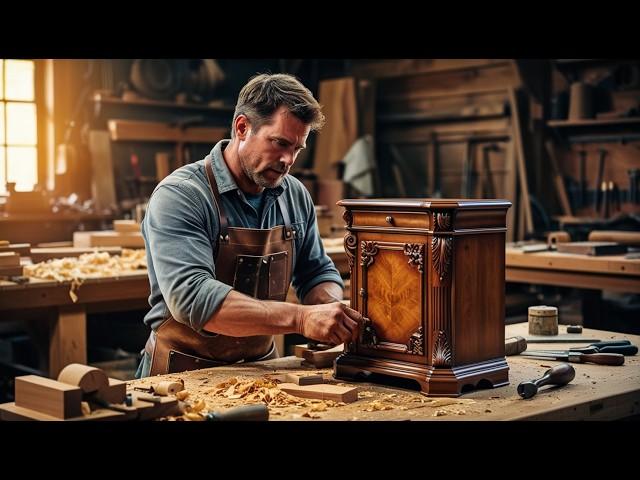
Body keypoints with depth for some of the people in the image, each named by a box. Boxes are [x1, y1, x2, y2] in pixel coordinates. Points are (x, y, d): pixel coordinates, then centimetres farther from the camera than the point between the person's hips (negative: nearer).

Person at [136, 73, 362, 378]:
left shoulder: (296, 196, 4)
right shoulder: (179, 196, -15)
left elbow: (317, 272, 15)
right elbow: (191, 297, -27)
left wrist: (332, 310, -8)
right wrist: (299, 318, -33)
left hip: (261, 366, 5)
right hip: (185, 375, -4)